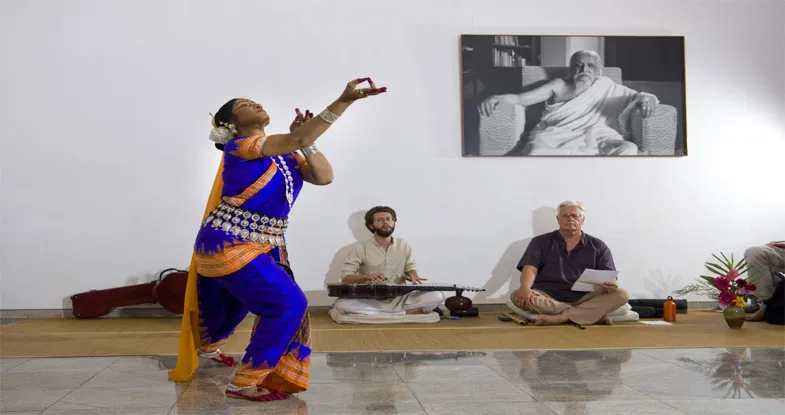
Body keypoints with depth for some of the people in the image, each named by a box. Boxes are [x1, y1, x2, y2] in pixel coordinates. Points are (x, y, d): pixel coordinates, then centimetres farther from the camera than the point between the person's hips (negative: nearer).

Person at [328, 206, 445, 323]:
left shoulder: (404, 245, 7)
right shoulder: (360, 248, -3)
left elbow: (411, 268, 17)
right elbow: (345, 278, -5)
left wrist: (412, 276, -9)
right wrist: (366, 276, -25)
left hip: (399, 298, 1)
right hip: (369, 299, -1)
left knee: (437, 296, -20)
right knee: (341, 303, -35)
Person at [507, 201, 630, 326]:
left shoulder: (598, 246, 12)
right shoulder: (541, 242, 9)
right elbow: (530, 269, -5)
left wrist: (609, 286, -22)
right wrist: (525, 287, -28)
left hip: (583, 298, 1)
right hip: (547, 298, 0)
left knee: (621, 295, -23)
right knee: (517, 296, -32)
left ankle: (561, 317, -34)